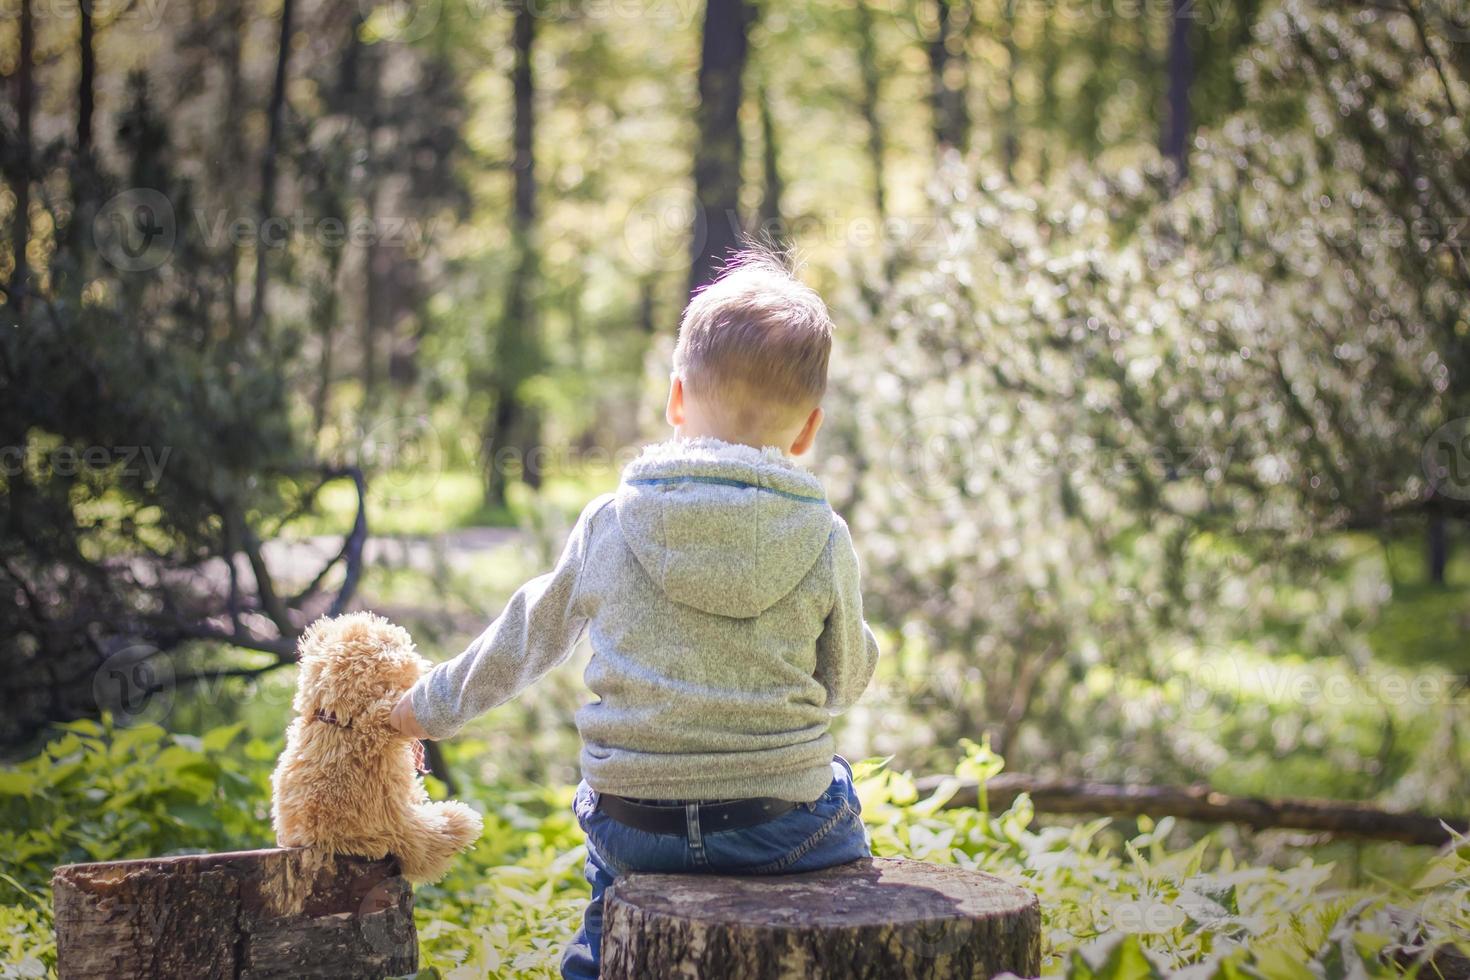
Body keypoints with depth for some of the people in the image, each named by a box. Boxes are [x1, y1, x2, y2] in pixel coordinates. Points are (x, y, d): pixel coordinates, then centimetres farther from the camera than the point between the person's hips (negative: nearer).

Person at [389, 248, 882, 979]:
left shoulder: (610, 524, -4)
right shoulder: (824, 540, -8)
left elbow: (526, 637, 10)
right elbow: (845, 681, 6)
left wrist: (432, 705, 27)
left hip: (636, 831, 2)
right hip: (783, 832, -1)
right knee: (834, 786, 30)